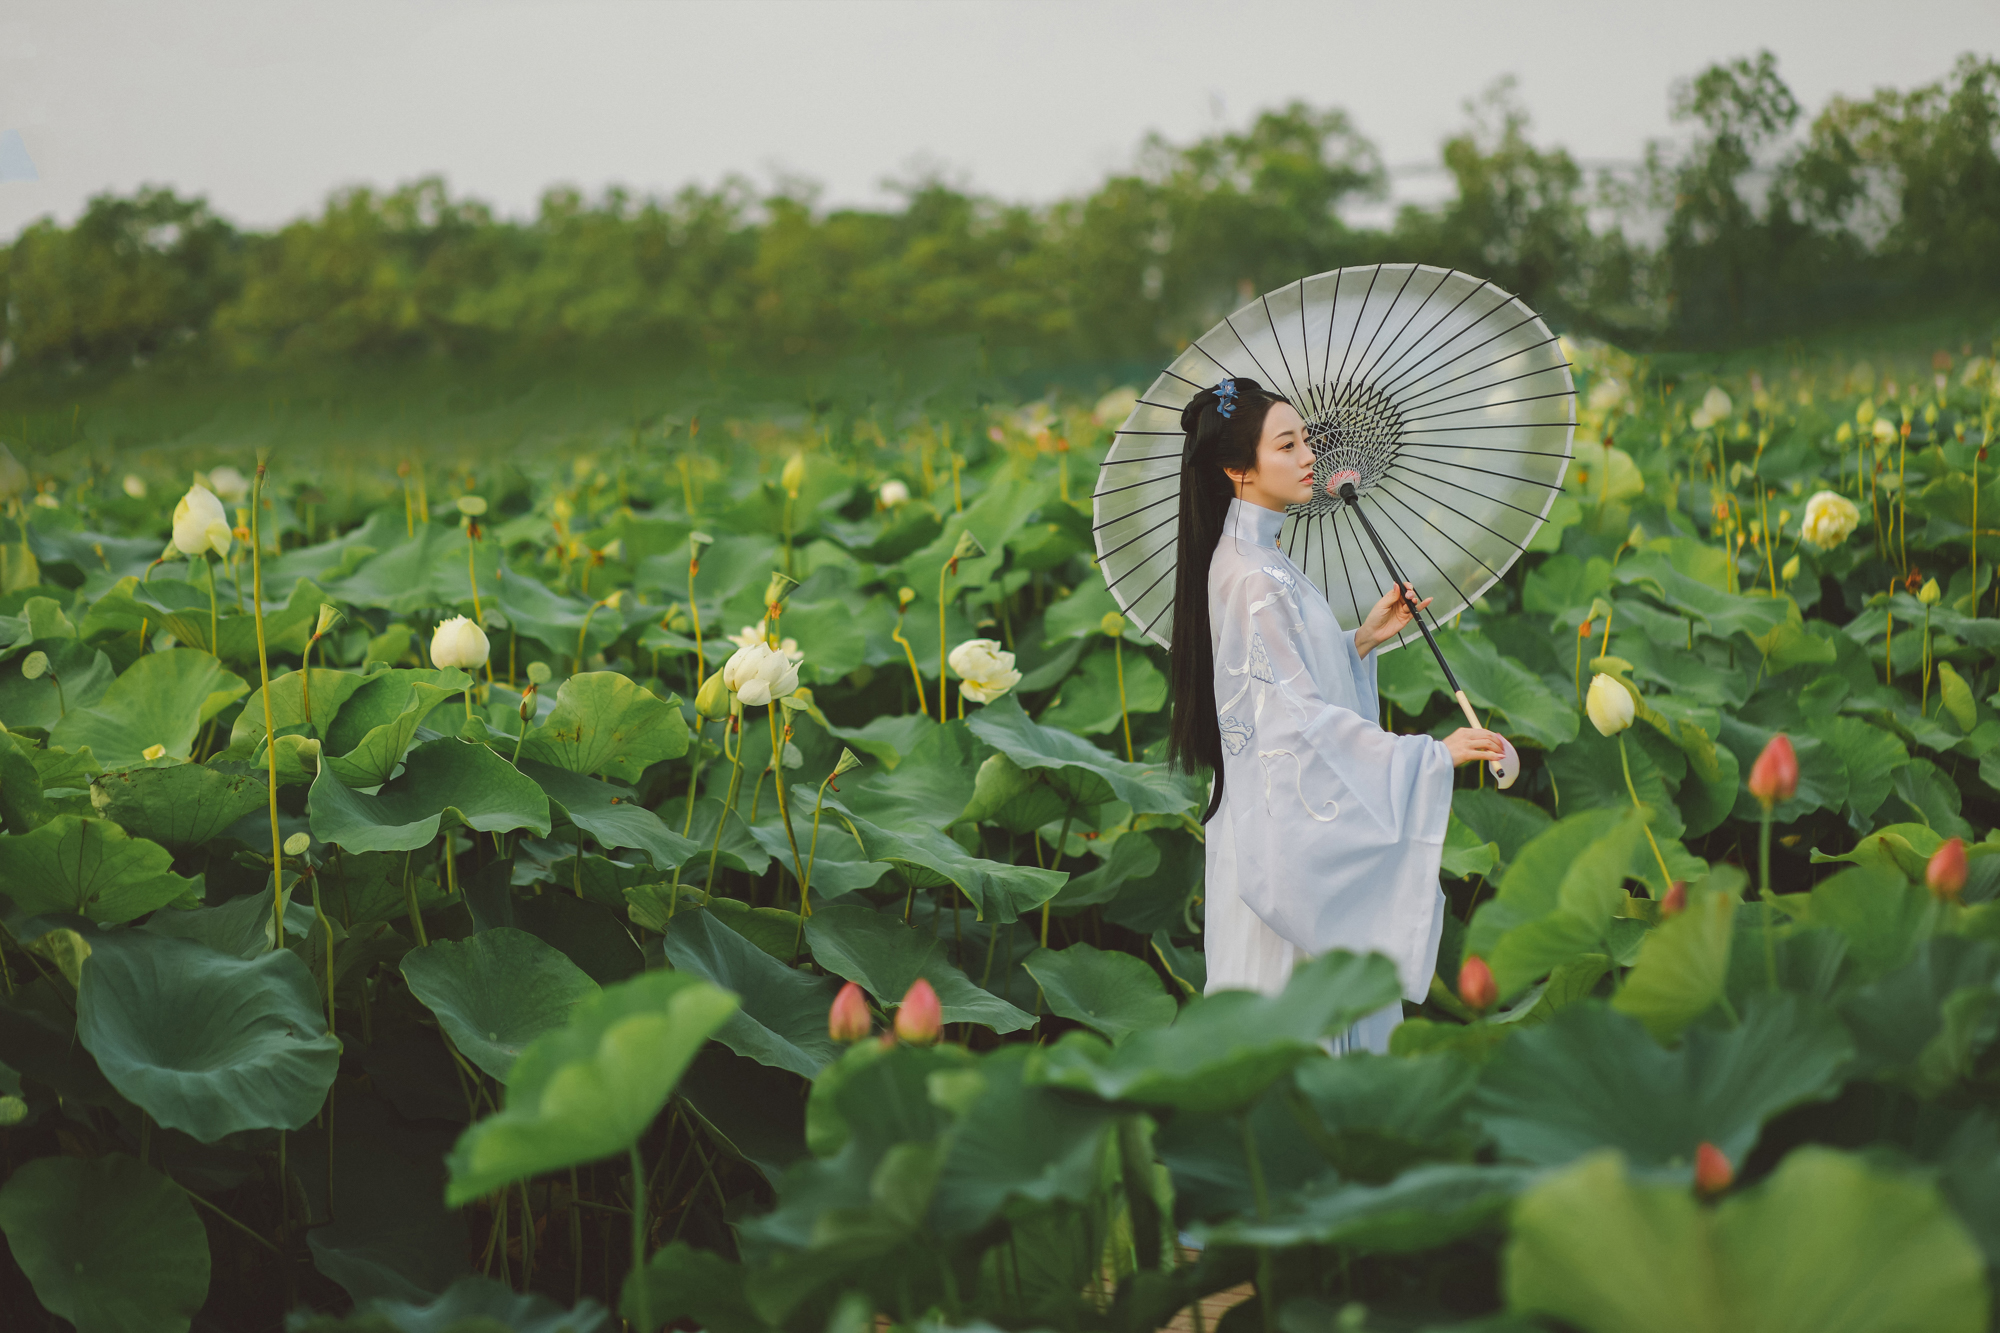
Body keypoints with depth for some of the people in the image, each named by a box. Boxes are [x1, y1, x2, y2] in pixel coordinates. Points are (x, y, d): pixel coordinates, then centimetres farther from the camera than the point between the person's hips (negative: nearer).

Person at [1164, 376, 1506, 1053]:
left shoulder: (1255, 555, 10)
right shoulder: (1251, 578, -21)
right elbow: (1302, 717, -24)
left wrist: (1362, 640, 4)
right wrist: (1431, 754, -26)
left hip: (1298, 810, 10)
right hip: (1284, 832, -10)